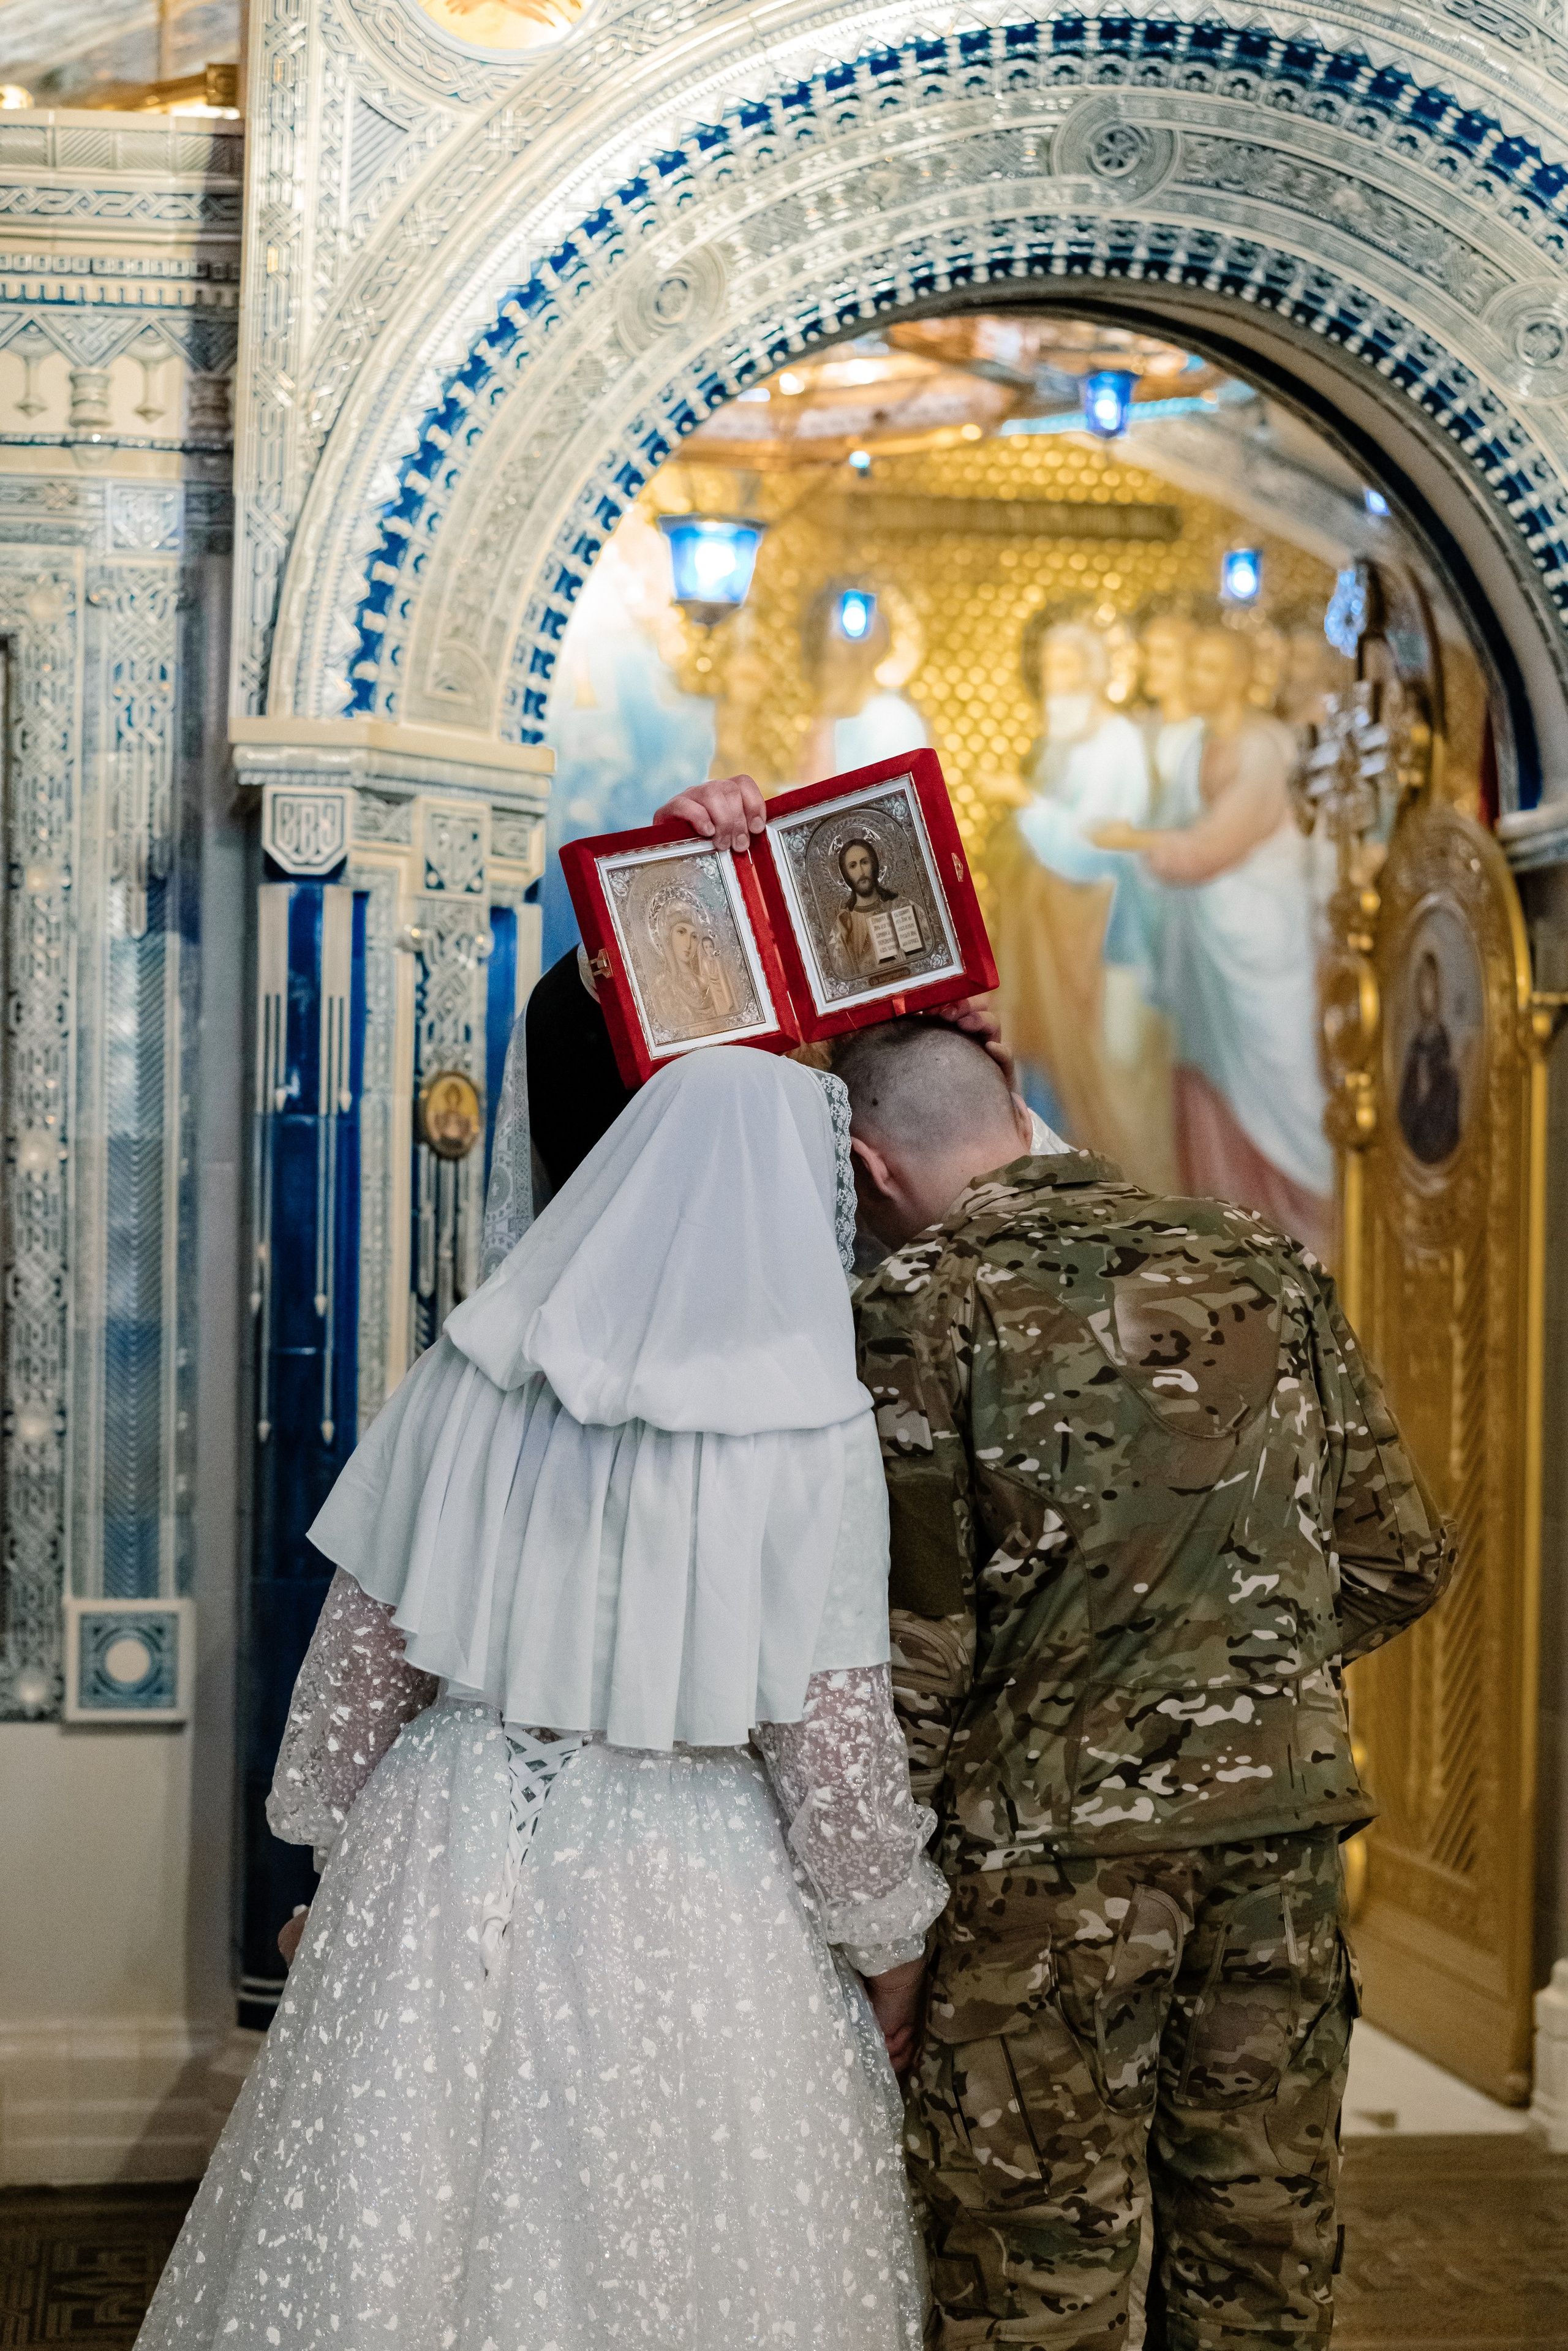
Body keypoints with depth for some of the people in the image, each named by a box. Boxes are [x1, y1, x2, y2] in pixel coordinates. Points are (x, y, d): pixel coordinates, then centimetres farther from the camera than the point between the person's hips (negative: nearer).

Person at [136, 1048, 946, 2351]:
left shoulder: (468, 1378, -6)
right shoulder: (815, 1436, -16)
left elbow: (361, 1661, 2)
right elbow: (836, 1747, -11)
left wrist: (336, 1856, 17)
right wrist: (888, 1937, 6)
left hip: (446, 1864, 3)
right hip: (685, 1902, -3)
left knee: (399, 2237, 19)